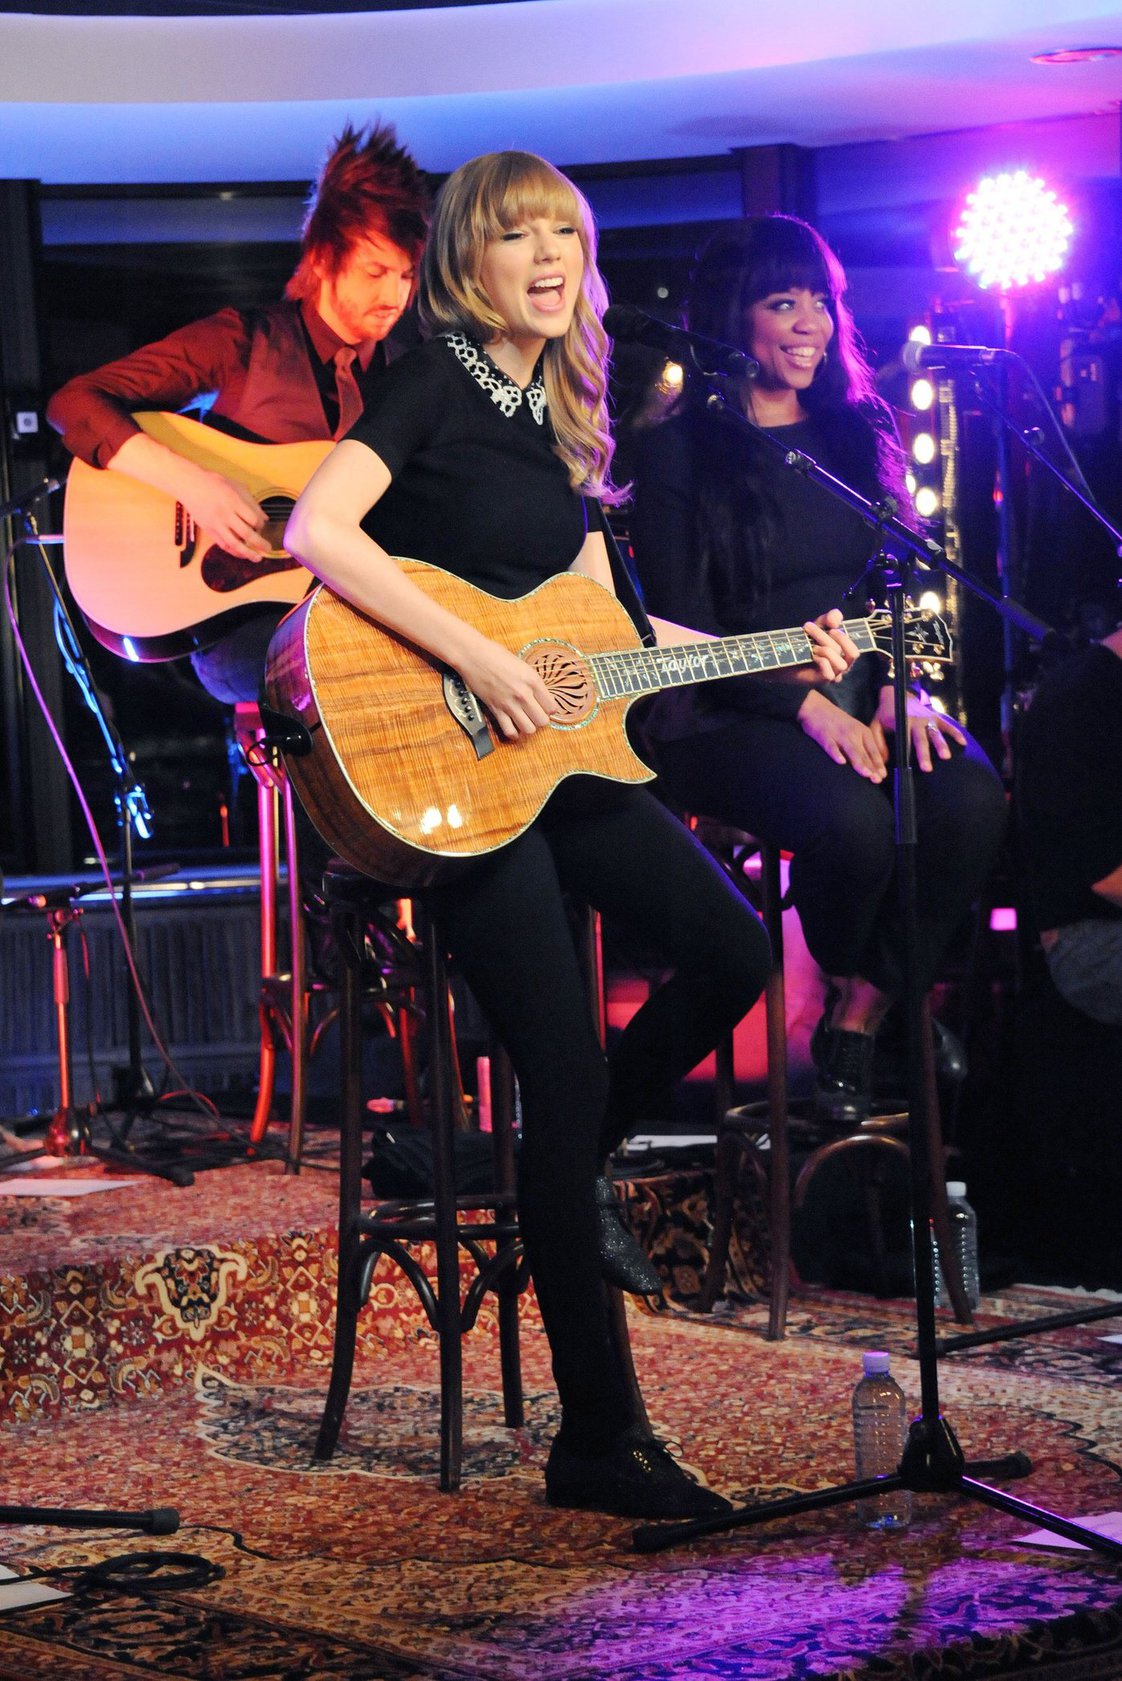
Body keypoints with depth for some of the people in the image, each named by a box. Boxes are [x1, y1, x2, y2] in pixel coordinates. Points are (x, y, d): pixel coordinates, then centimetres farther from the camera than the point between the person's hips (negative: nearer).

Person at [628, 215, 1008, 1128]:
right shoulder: (681, 448, 0)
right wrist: (806, 706, -16)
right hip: (732, 712, -5)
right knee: (853, 818, -34)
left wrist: (899, 687, -5)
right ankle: (846, 982, 1)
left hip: (863, 696, 5)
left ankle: (859, 1021, -13)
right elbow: (681, 624, -5)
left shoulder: (862, 429, 15)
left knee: (972, 796, -27)